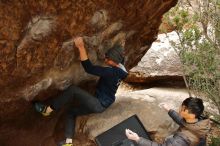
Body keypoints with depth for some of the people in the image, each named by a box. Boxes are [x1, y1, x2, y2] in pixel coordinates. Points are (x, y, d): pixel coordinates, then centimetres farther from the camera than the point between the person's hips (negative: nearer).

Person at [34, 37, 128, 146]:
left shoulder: (111, 72, -28)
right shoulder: (118, 69, 0)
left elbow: (89, 68, -35)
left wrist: (81, 47, -37)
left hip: (99, 105, -10)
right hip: (100, 104, 10)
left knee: (73, 90, -20)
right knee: (71, 111, 15)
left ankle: (47, 110, -7)